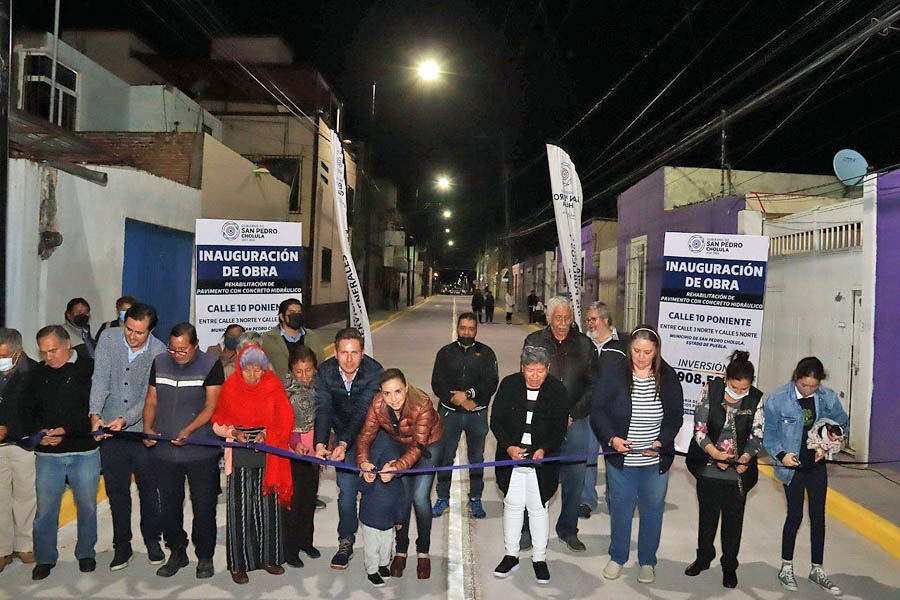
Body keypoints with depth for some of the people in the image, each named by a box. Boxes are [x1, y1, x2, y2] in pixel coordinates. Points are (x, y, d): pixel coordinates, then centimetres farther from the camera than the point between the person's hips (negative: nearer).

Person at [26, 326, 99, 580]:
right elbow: (30, 411, 15)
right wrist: (40, 431, -4)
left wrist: (66, 430, -15)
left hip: (84, 451, -2)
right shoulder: (38, 374, 9)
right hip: (47, 454, 3)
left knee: (87, 506, 7)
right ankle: (44, 558, 20)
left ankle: (86, 554, 25)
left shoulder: (89, 368, -4)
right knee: (45, 508, 3)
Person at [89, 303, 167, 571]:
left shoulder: (159, 352, -11)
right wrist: (95, 413, -22)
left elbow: (149, 396, -12)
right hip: (109, 429, 2)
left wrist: (125, 419, -24)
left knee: (149, 488, 8)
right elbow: (100, 380, -9)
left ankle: (152, 540, 26)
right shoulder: (109, 340, -4)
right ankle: (122, 546, 23)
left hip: (143, 429, -2)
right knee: (116, 490, 10)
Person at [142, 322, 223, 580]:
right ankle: (177, 553, 30)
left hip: (201, 451, -4)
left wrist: (188, 430, -23)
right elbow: (151, 400, 12)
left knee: (204, 507, 4)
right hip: (164, 450, 4)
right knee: (169, 505, 13)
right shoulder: (159, 363, 7)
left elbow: (211, 406, -11)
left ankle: (205, 556, 20)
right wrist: (148, 428, -5)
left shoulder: (210, 365, -7)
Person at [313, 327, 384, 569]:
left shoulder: (374, 371, -26)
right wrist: (320, 443, -39)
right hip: (343, 435, 2)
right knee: (346, 490, -2)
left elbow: (363, 412, -32)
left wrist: (343, 444, -43)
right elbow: (323, 410, -23)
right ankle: (346, 543, 13)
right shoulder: (326, 371, -17)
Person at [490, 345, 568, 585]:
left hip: (542, 459, -1)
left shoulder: (558, 390, -6)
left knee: (538, 508, 7)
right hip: (511, 457, 1)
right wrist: (509, 447, -16)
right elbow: (496, 421, -2)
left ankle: (539, 558, 23)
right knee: (512, 504, 9)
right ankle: (511, 556, 24)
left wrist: (544, 450, -21)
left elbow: (559, 429, -5)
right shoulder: (509, 385, -4)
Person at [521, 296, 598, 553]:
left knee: (575, 478, 6)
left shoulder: (584, 345, 6)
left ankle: (568, 530, 23)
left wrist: (573, 414, -4)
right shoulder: (533, 341, 3)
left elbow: (593, 385, 7)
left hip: (575, 423, 2)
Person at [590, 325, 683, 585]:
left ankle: (648, 561, 33)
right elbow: (598, 411, -9)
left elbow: (675, 417, 0)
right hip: (620, 459, -1)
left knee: (652, 509, 14)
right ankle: (617, 557, 34)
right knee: (620, 507, 13)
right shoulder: (613, 371, -11)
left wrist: (662, 442, -15)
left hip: (656, 461, 1)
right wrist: (612, 438, -22)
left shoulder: (667, 376, -5)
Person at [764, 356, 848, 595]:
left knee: (818, 516, 10)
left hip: (816, 465, 3)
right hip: (793, 466, -3)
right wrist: (781, 455, -21)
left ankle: (816, 570, 25)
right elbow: (769, 435, -8)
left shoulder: (827, 397, -9)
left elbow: (842, 423, 7)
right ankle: (786, 568, 22)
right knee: (795, 515, 4)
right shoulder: (778, 399, -17)